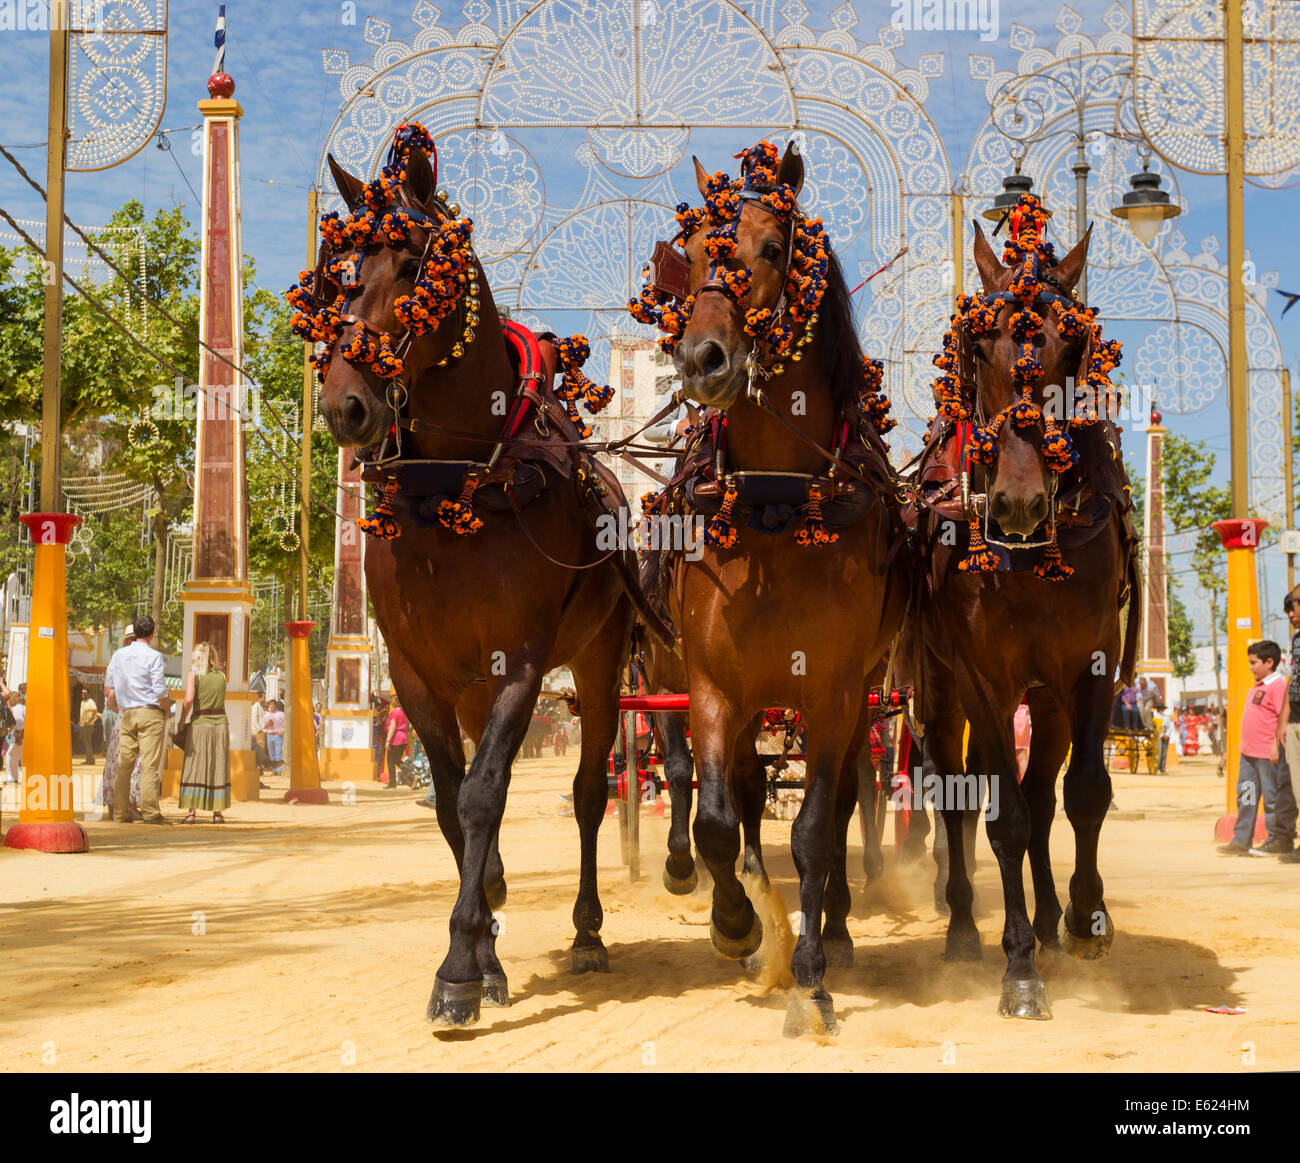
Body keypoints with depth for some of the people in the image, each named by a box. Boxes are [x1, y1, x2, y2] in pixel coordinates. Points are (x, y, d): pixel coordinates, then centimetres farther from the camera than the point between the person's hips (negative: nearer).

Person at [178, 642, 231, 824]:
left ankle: (192, 813, -5)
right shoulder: (221, 676, 8)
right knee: (218, 768, 8)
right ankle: (217, 813, 7)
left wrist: (182, 721, -5)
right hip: (220, 723, 3)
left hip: (200, 723, -3)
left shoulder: (193, 674, -3)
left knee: (195, 768, 1)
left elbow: (189, 699, -15)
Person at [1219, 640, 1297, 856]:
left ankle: (1279, 841, 10)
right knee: (1246, 797, 9)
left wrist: (1276, 744, -21)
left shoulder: (1278, 685, -13)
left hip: (1268, 754, -10)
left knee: (1275, 797, 1)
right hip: (1249, 753, 10)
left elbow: (1284, 715, -18)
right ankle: (1241, 842, 13)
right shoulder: (1256, 687, 16)